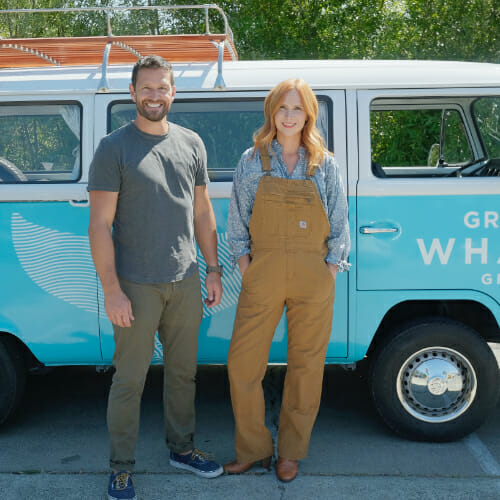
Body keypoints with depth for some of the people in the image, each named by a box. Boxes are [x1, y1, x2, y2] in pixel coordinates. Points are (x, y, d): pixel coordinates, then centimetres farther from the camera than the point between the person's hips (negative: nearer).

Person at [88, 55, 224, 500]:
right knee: (130, 379, 4)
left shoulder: (191, 143, 8)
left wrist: (213, 270, 10)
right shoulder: (114, 148, -6)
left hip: (185, 281, 5)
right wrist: (112, 291, -14)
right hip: (136, 285, -4)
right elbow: (100, 225, -9)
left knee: (183, 371, 16)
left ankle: (182, 448, 34)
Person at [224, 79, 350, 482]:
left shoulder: (325, 165, 4)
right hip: (262, 277, 1)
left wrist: (330, 270, -2)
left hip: (314, 280, 0)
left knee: (306, 366, 7)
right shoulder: (252, 161, 4)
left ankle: (291, 451, 26)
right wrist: (245, 269, 0)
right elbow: (237, 222, 7)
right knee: (242, 363, 1)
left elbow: (339, 224, 6)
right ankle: (253, 449, 20)